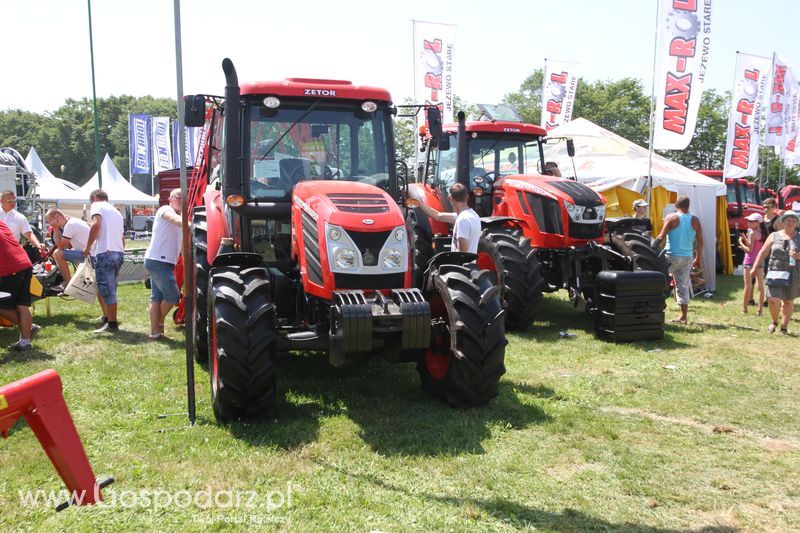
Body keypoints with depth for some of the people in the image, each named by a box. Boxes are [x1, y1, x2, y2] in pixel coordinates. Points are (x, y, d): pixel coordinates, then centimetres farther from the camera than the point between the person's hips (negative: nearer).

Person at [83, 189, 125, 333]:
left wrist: (88, 247, -11)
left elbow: (96, 225, -18)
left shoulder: (97, 205, 1)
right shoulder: (116, 211, 25)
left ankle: (112, 324, -4)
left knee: (107, 290, -5)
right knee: (109, 289, 17)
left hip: (104, 253, -8)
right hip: (118, 253, 8)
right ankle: (107, 317, 24)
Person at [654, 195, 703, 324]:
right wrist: (698, 258, 17)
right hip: (688, 258, 5)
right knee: (683, 286, 8)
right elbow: (700, 242, 8)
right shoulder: (695, 220, 6)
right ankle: (683, 317, 11)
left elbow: (661, 237, -11)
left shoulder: (671, 217, -6)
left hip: (672, 256, -5)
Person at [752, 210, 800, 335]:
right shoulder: (774, 236, 6)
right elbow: (763, 253, 7)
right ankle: (774, 321, 17)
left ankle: (784, 327, 20)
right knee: (773, 300, -10)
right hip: (775, 273, 0)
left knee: (788, 301, 8)